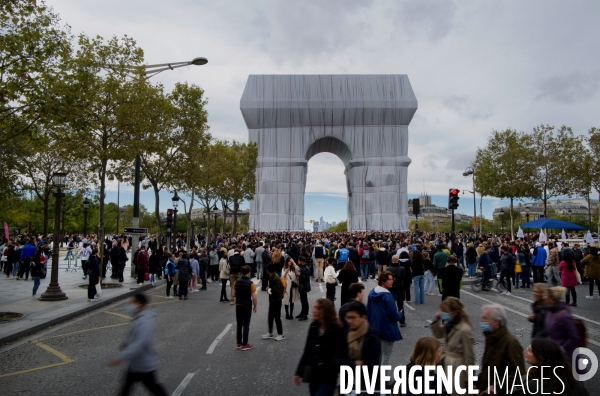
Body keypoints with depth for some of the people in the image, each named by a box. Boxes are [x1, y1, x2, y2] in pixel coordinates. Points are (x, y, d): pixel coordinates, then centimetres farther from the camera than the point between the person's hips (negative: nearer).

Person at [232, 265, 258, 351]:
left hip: (238, 305, 5)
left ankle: (239, 343, 21)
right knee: (246, 325, 3)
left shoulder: (237, 282, -1)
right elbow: (254, 297, -16)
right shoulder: (250, 283, -15)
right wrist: (255, 307, -2)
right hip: (247, 306, -5)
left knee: (239, 325, 14)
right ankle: (244, 345, 8)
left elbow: (233, 295, 2)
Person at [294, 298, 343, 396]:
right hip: (313, 375, 6)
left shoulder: (337, 331, -14)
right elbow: (307, 351, 9)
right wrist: (299, 372, 9)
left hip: (328, 378, -6)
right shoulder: (313, 327, 2)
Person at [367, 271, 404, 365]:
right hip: (387, 329, -8)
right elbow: (393, 315, -21)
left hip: (374, 328, 8)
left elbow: (368, 310, 10)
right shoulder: (387, 295, -23)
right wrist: (401, 314, 0)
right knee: (386, 355, 5)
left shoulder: (372, 292, 2)